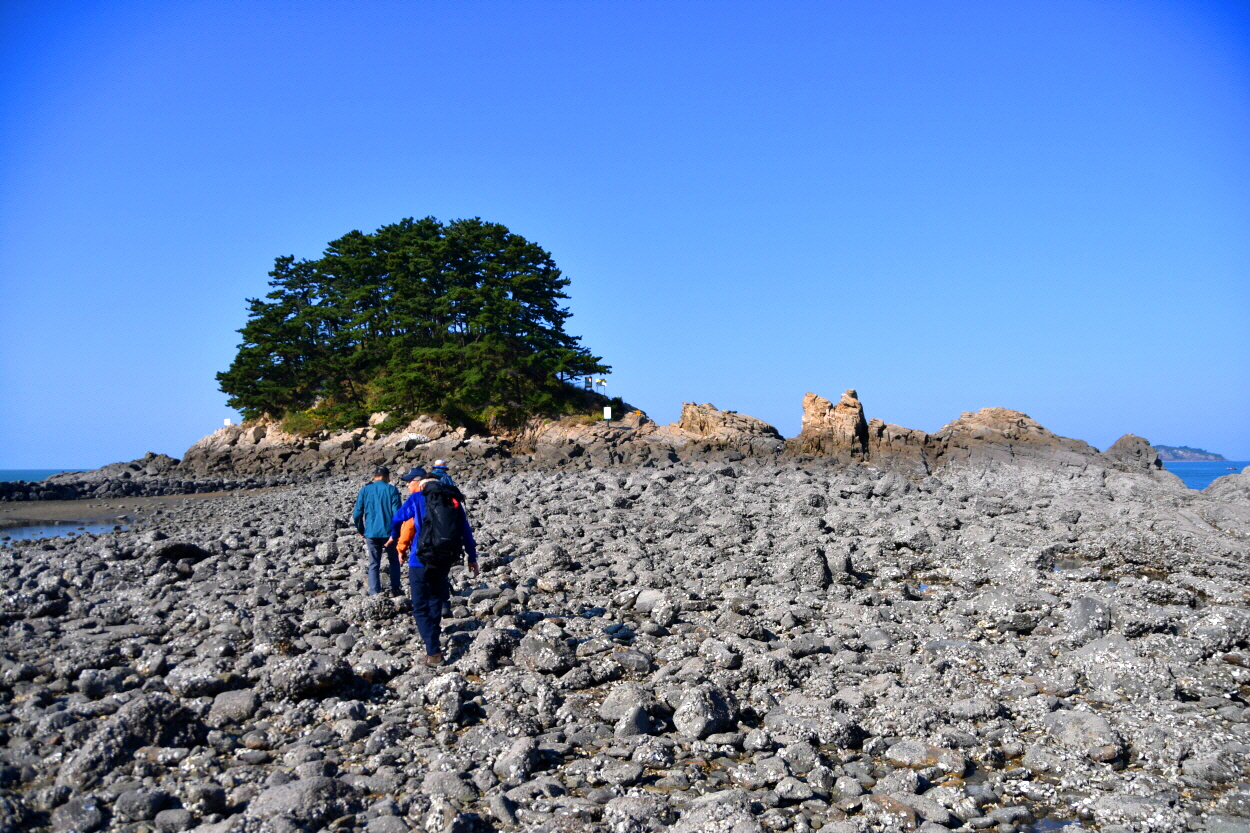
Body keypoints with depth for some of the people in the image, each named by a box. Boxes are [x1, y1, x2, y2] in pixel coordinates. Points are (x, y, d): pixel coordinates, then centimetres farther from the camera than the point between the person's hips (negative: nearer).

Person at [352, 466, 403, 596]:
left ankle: (374, 592, 4)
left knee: (374, 564, 8)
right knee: (393, 560, 15)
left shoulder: (365, 490, 3)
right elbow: (397, 512, -9)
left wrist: (361, 530, 14)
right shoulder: (391, 490, -4)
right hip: (388, 531, -2)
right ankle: (395, 588, 16)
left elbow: (357, 514, 1)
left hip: (371, 532, 2)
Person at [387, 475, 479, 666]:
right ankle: (433, 634, 40)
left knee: (420, 607, 0)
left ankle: (434, 653, -9)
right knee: (436, 598, 27)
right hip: (445, 560, 4)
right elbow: (466, 531, 9)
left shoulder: (417, 498, 0)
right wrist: (472, 558, 17)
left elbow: (397, 519, 12)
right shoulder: (454, 501, 8)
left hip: (421, 560, -4)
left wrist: (394, 536, 33)